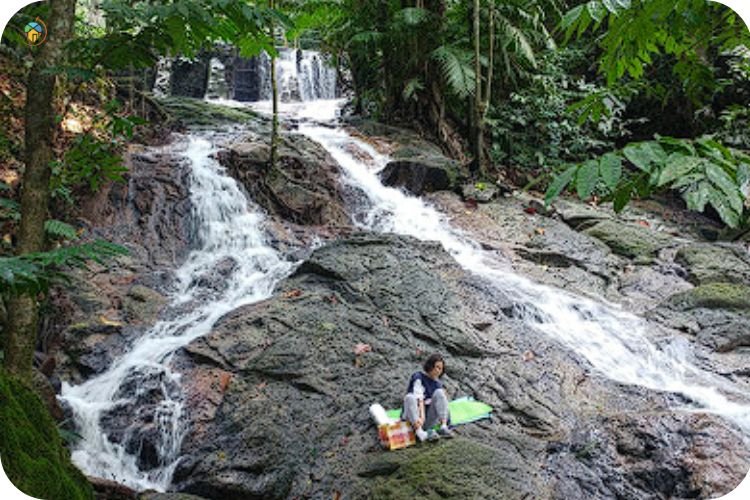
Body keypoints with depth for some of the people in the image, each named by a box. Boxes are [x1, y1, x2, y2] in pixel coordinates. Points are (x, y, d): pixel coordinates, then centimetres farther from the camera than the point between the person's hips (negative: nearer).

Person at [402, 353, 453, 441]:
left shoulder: (438, 384, 11)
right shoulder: (418, 377, -5)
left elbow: (441, 403, 3)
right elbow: (419, 398, -18)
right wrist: (422, 416, -32)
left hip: (428, 421, 4)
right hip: (413, 418, -4)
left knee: (439, 392, -15)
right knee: (410, 398, -33)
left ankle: (443, 427, -26)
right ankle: (419, 432, -48)